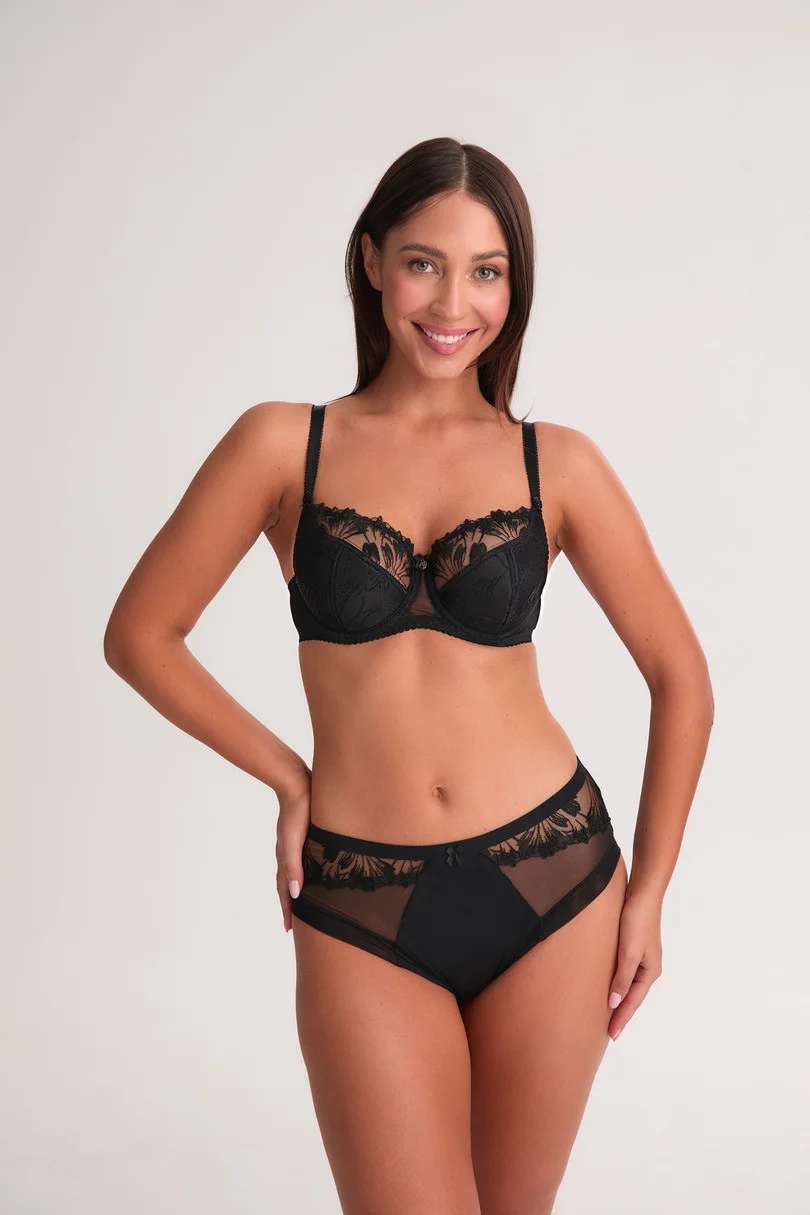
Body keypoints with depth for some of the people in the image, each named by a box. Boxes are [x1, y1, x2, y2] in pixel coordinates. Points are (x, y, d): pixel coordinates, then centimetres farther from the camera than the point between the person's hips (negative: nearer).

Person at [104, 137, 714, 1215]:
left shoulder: (559, 465, 1)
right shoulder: (284, 444, -1)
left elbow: (681, 678, 7)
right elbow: (141, 634, 5)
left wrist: (648, 890, 4)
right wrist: (288, 776, 2)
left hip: (550, 882, 1)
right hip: (364, 915, -1)